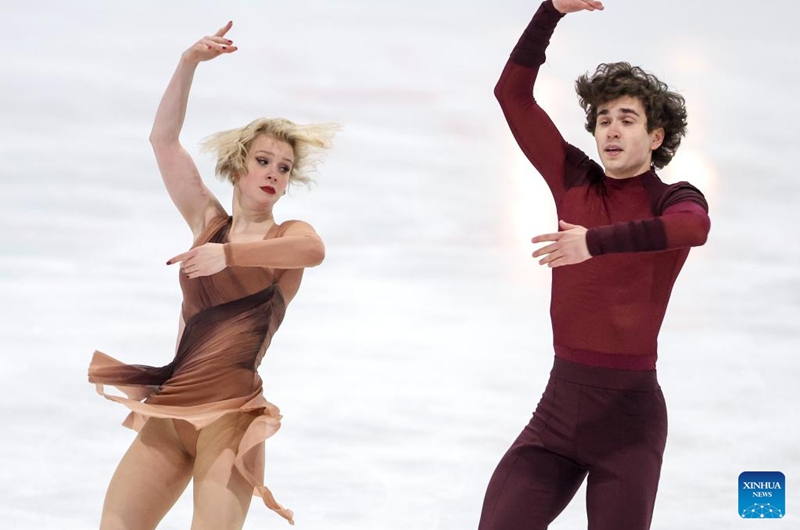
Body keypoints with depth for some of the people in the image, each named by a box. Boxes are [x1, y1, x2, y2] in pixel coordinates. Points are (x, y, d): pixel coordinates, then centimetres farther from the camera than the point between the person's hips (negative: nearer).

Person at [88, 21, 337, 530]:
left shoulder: (288, 236, 4)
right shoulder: (209, 223, 15)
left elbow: (314, 250, -22)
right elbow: (163, 139, 9)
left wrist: (229, 254, -24)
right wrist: (189, 63, 0)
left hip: (229, 414, -5)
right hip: (168, 411, 5)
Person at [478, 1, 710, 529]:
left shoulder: (676, 200, -4)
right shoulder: (575, 181, 9)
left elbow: (693, 228, -31)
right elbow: (512, 93, 6)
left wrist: (596, 242, -44)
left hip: (629, 411, -4)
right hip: (559, 405, 4)